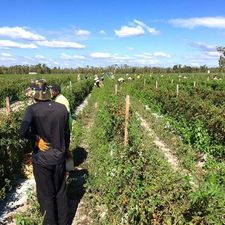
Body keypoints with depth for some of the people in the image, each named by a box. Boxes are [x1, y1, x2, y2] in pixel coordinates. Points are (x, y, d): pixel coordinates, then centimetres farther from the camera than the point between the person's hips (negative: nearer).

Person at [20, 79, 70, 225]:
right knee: (61, 192, 20)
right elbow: (66, 133, 4)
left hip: (41, 159, -3)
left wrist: (36, 139, -13)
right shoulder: (62, 108, -7)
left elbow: (23, 132, -32)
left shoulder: (32, 110, -17)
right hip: (59, 157, 3)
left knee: (46, 195, 14)